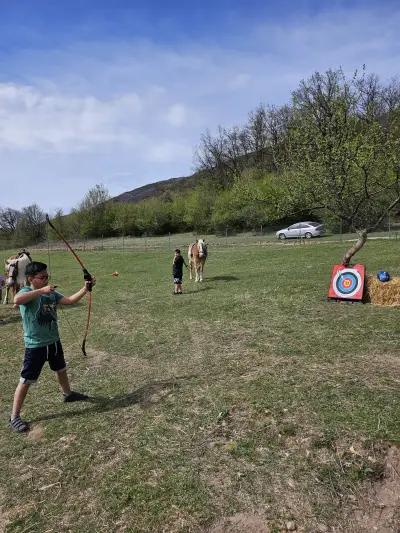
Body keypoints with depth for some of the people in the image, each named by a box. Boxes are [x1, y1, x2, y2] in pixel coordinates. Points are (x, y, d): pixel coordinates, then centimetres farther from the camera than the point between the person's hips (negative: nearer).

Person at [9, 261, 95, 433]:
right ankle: (14, 417, 18)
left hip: (53, 340, 7)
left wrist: (85, 289, -11)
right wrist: (41, 290, -43)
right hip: (35, 345, -7)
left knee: (61, 370, 26)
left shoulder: (51, 292, 1)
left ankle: (68, 393, 50)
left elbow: (69, 300, -2)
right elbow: (17, 300, -42)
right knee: (26, 380, 3)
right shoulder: (26, 292, -19)